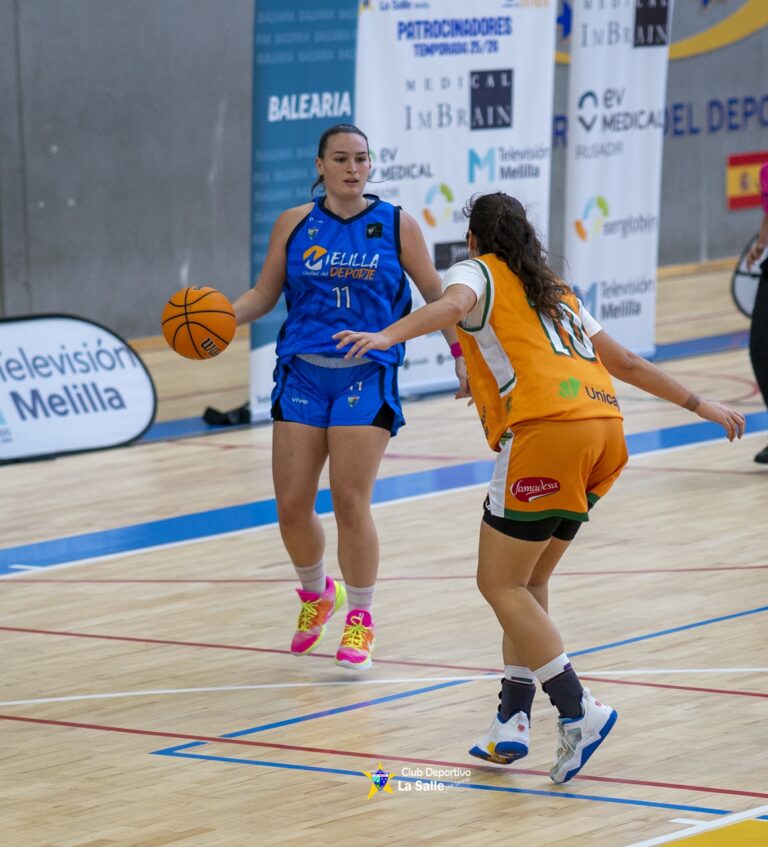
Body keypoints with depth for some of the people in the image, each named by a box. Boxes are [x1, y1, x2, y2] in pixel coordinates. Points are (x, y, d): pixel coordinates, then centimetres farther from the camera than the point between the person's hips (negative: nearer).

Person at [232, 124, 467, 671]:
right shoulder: (295, 224, 5)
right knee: (292, 503, 0)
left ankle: (361, 619, 10)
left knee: (351, 503, -9)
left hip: (366, 379, -2)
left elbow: (437, 296, 4)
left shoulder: (396, 225, 0)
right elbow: (264, 294, 8)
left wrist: (463, 355, -6)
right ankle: (317, 593, 29)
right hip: (302, 374, 2)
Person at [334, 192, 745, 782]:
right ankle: (513, 720, 11)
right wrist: (701, 406, 44)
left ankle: (578, 710, -11)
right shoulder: (557, 294, 31)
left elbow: (453, 304, -12)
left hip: (546, 428, -7)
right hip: (604, 427, 7)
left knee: (502, 584, -2)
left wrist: (387, 336, -28)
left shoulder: (479, 271, 12)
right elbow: (625, 362, 35)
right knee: (528, 582, 17)